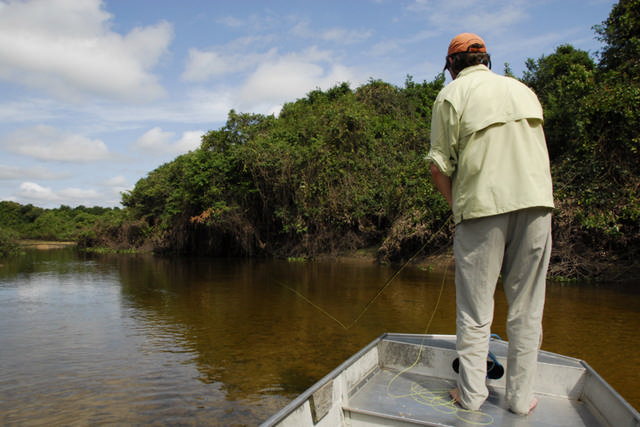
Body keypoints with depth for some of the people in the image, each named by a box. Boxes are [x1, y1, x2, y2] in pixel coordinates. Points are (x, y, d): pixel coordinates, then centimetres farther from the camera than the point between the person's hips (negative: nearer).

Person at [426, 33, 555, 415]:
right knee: (527, 308, 9)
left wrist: (457, 204, 11)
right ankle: (521, 397, 18)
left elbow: (439, 167, -3)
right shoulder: (523, 89, 20)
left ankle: (471, 394, 14)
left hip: (483, 204, -3)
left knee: (475, 308, 6)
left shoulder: (452, 94, 5)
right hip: (537, 202, 4)